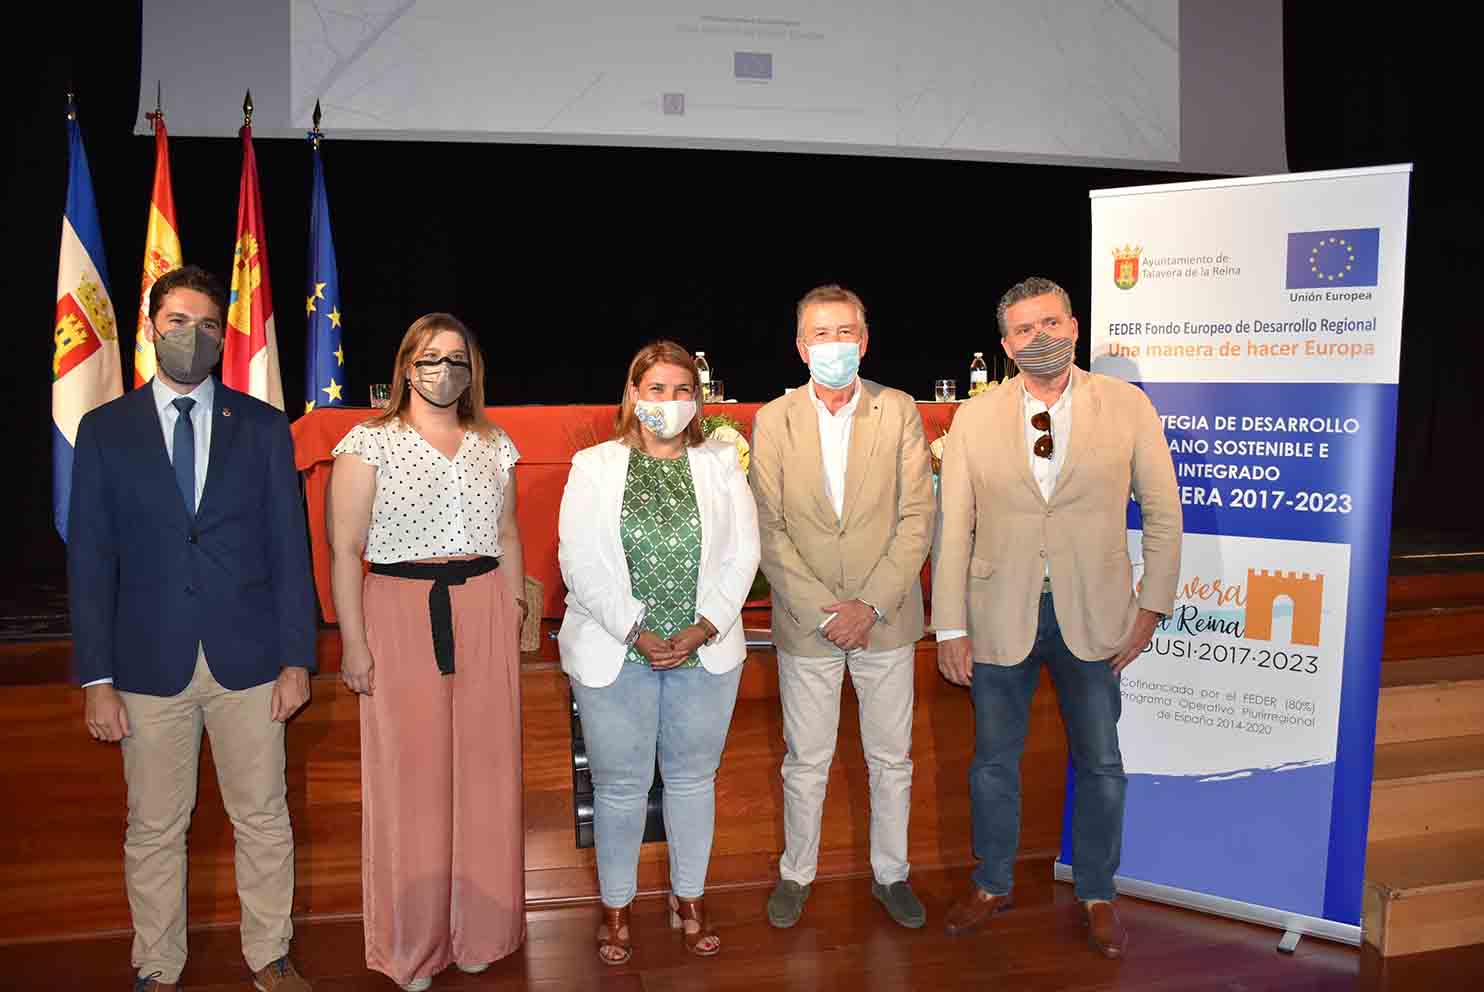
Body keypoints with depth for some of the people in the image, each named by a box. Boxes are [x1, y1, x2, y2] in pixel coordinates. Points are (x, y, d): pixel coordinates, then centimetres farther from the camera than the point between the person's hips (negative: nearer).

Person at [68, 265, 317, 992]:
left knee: (264, 820, 10)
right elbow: (89, 562, 2)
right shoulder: (105, 431, 3)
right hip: (150, 662, 0)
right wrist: (96, 678, -3)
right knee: (154, 829, 10)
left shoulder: (262, 427, 3)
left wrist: (297, 657, -2)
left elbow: (288, 548, 2)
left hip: (248, 659, 0)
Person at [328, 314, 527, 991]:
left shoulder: (494, 446, 12)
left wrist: (515, 612, 10)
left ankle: (478, 931, 25)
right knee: (410, 777, 3)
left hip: (484, 615, 4)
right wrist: (353, 642, -9)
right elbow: (344, 550, -4)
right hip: (401, 614, -3)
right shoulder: (370, 443, -1)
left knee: (484, 770, 7)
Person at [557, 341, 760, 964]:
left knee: (693, 779, 13)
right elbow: (581, 563, -7)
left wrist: (705, 628, -12)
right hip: (615, 654, -2)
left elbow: (742, 555, 0)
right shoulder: (593, 467, 0)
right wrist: (636, 633, -14)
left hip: (705, 651, 2)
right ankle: (615, 908, 28)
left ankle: (688, 902, 32)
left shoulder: (721, 465, 5)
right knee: (621, 786, 8)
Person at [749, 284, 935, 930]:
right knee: (806, 760, 12)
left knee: (892, 757, 14)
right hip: (805, 621, 0)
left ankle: (891, 872, 33)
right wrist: (820, 610, -12)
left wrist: (872, 604, -13)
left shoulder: (899, 412, -1)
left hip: (885, 616, 1)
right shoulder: (773, 421, -2)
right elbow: (768, 531, -5)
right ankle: (796, 872, 32)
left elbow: (917, 519, -5)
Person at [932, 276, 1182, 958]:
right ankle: (992, 886, 36)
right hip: (1001, 615, 0)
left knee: (1100, 765, 13)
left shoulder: (1127, 406, -3)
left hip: (1093, 618, 0)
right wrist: (951, 628, -5)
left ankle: (1097, 896, 35)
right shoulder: (974, 418, -3)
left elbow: (1162, 513, 2)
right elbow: (954, 527, -3)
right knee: (994, 760, 14)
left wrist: (1152, 605, -2)